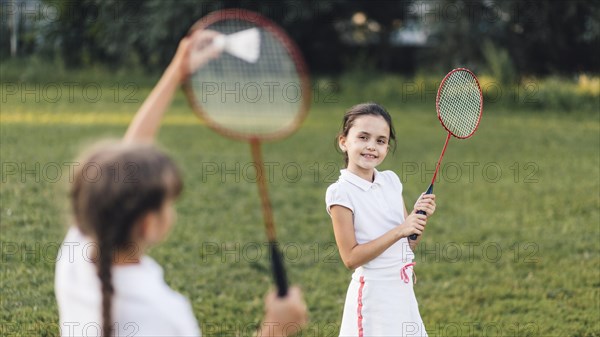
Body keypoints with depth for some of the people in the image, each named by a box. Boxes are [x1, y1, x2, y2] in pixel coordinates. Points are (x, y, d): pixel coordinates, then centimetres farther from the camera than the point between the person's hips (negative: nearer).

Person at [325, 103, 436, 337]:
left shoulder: (391, 180, 6)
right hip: (373, 293, -6)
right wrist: (399, 231, -23)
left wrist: (419, 217, -9)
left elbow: (409, 244, 11)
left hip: (403, 291, 6)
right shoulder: (340, 192, -13)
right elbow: (351, 258, -17)